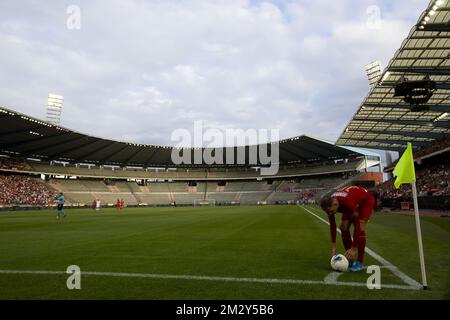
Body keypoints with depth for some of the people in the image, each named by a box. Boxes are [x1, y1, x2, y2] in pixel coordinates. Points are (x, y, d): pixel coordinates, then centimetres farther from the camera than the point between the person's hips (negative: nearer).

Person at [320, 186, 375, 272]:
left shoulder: (348, 203, -45)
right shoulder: (329, 204, -25)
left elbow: (357, 226, -37)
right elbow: (332, 225, -12)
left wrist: (353, 249, -33)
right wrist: (334, 246, -11)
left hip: (366, 200, -6)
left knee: (360, 227, -22)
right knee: (344, 227, -6)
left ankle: (360, 262, -11)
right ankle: (350, 259, 8)